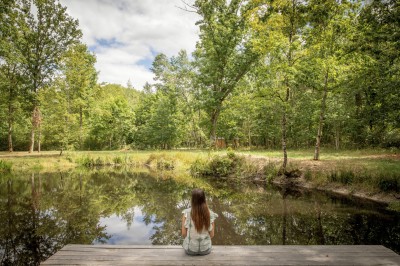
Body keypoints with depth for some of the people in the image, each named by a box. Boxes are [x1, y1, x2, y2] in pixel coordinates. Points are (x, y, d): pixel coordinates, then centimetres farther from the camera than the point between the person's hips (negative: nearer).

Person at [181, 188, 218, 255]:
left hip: (190, 250, -1)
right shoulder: (210, 214, -16)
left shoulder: (186, 213, -20)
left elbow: (184, 234, -13)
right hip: (206, 250, 1)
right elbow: (212, 235, -7)